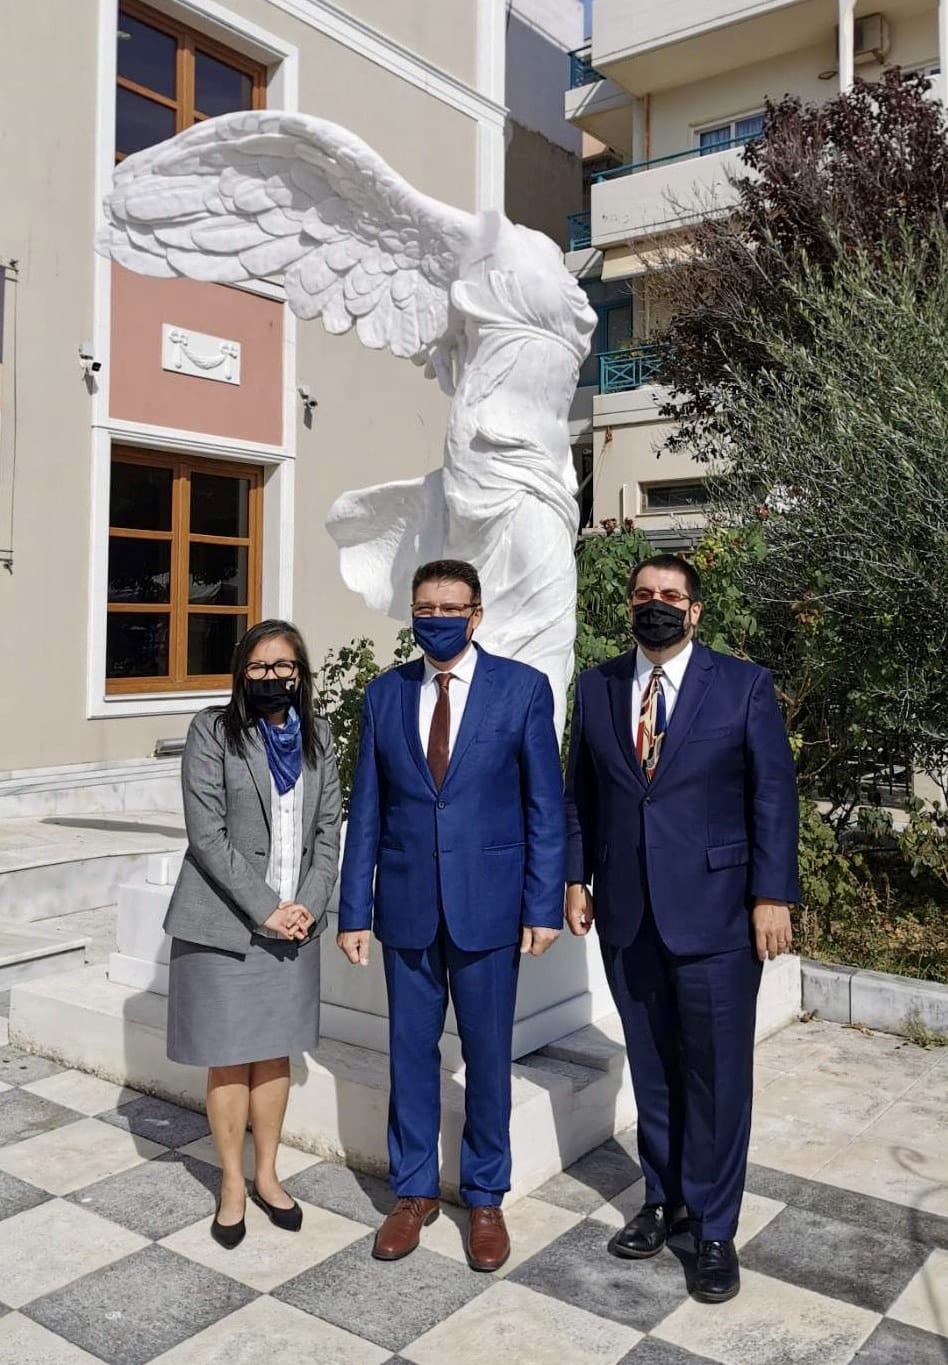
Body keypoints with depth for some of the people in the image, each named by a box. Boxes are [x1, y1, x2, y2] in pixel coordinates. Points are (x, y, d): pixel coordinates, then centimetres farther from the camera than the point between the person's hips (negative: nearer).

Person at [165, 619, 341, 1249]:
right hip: (226, 920, -3)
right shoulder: (213, 730, -8)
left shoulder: (316, 735, 6)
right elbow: (208, 833, -13)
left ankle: (267, 1174, 29)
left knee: (276, 1054, 13)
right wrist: (265, 908, -16)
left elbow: (329, 829, 6)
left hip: (295, 920, 4)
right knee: (230, 1058, 7)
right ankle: (232, 1184, 24)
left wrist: (308, 904, -7)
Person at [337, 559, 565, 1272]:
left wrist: (544, 907, -8)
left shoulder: (522, 687, -4)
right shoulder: (385, 693, 3)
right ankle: (415, 1192, 32)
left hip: (488, 903, -2)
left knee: (488, 1054, 10)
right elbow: (367, 810, 4)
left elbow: (546, 805, -4)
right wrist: (354, 911, 3)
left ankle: (486, 1199, 30)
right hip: (406, 904, 2)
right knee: (412, 1051, 13)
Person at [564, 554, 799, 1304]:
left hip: (715, 908, -3)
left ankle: (715, 1229, 21)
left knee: (717, 1072, 5)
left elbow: (774, 794, -5)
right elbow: (580, 791, 10)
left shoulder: (744, 684, -3)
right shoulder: (596, 687, 6)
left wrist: (772, 896, -9)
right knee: (652, 1066, 14)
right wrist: (576, 878, 5)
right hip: (627, 911, 3)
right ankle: (664, 1199, 32)